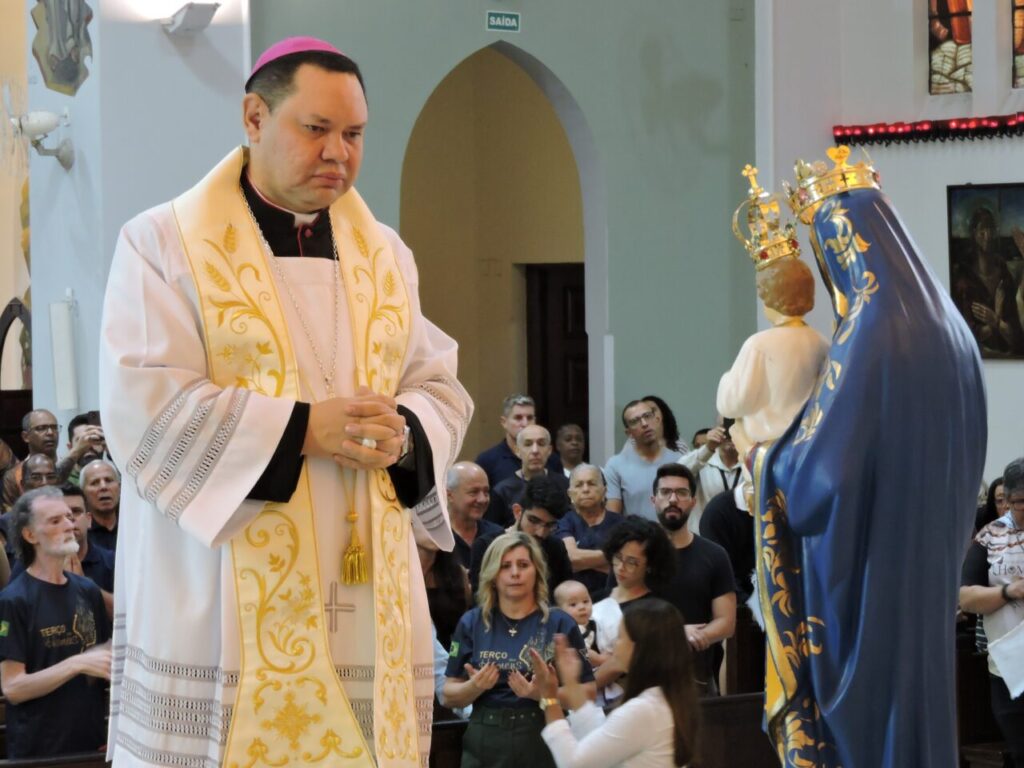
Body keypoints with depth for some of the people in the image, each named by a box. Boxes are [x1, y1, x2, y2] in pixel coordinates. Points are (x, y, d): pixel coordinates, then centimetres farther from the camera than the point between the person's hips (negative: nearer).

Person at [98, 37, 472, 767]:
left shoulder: (385, 255, 14)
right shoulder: (165, 244, -2)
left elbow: (442, 389, 12)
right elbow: (142, 406, -12)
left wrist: (404, 434, -12)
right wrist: (301, 429, -19)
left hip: (362, 599, 4)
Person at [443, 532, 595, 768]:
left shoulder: (560, 624, -2)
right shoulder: (471, 623, 3)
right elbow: (449, 696, 5)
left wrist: (544, 694, -18)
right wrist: (474, 687, -14)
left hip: (543, 743, -1)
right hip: (485, 743, 1)